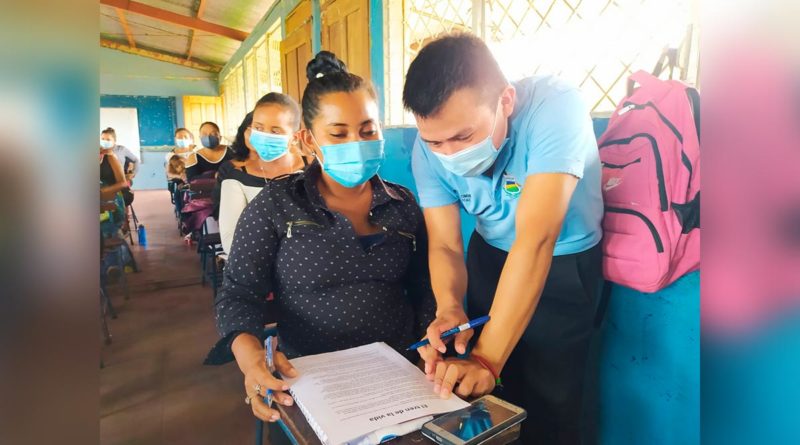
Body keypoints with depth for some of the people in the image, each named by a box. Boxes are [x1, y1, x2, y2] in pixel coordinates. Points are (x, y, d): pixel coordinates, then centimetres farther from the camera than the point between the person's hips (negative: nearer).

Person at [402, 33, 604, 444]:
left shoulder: (554, 108, -32)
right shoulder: (429, 148, -18)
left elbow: (535, 241, -39)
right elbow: (444, 244, -16)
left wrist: (487, 357, -42)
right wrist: (449, 308, -36)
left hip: (565, 263, -3)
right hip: (489, 254, 4)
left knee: (548, 403, 2)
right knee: (482, 395, 18)